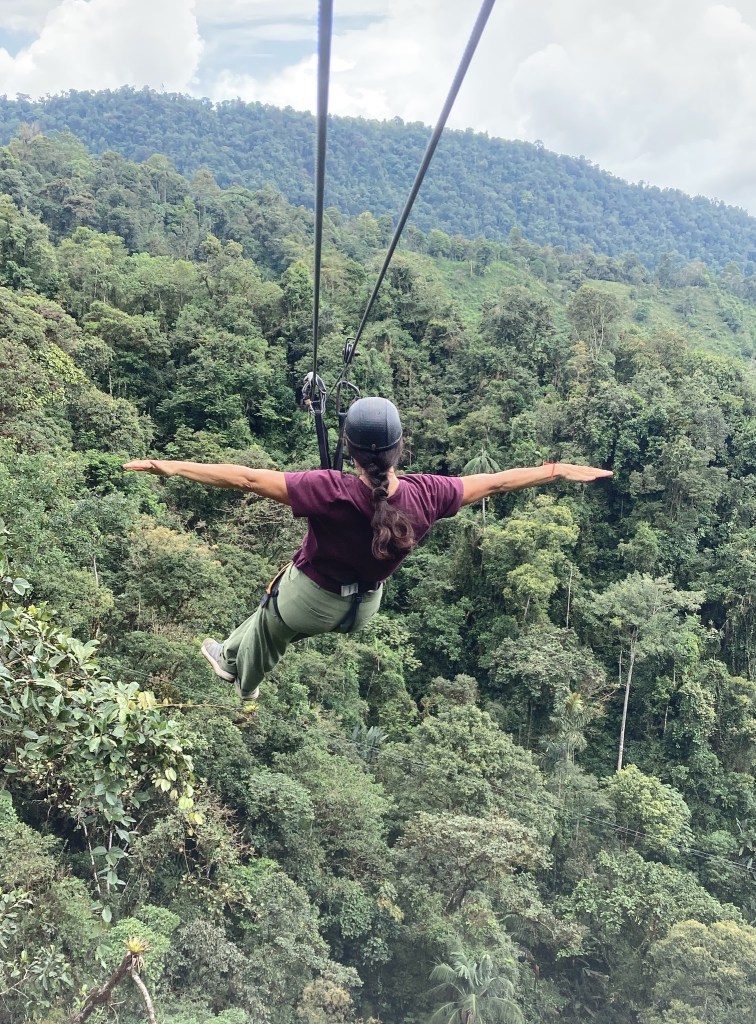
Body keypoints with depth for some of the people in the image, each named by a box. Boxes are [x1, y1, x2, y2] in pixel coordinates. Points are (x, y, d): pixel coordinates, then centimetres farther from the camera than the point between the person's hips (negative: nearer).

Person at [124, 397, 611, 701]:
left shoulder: (330, 492, -38)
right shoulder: (425, 495, -27)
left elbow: (246, 478, -34)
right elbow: (493, 482, -13)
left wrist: (169, 466, -26)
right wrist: (556, 471, 3)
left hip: (308, 601, -4)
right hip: (365, 606, 5)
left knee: (270, 623, 32)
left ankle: (240, 680, 61)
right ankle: (233, 656, 62)